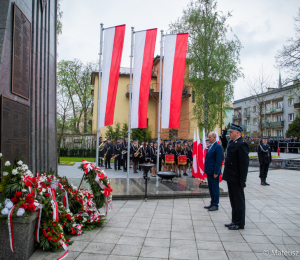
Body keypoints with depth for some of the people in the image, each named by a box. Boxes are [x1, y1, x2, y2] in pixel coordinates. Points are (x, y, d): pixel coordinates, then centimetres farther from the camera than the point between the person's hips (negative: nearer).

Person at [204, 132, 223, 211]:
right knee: (211, 188, 16)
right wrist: (206, 169, 14)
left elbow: (219, 160, -18)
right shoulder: (209, 146, 13)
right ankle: (212, 203, 26)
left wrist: (216, 172, -19)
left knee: (215, 189, 3)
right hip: (209, 171, 9)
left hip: (214, 172, -9)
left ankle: (215, 205, 13)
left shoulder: (218, 147, -14)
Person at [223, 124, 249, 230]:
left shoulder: (242, 144, -18)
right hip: (230, 177, 9)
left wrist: (242, 179, -21)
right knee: (233, 200, 18)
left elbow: (244, 163, -21)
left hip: (236, 178, -9)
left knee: (239, 200, 4)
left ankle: (240, 223, 16)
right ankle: (235, 221, 30)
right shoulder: (231, 142, 11)